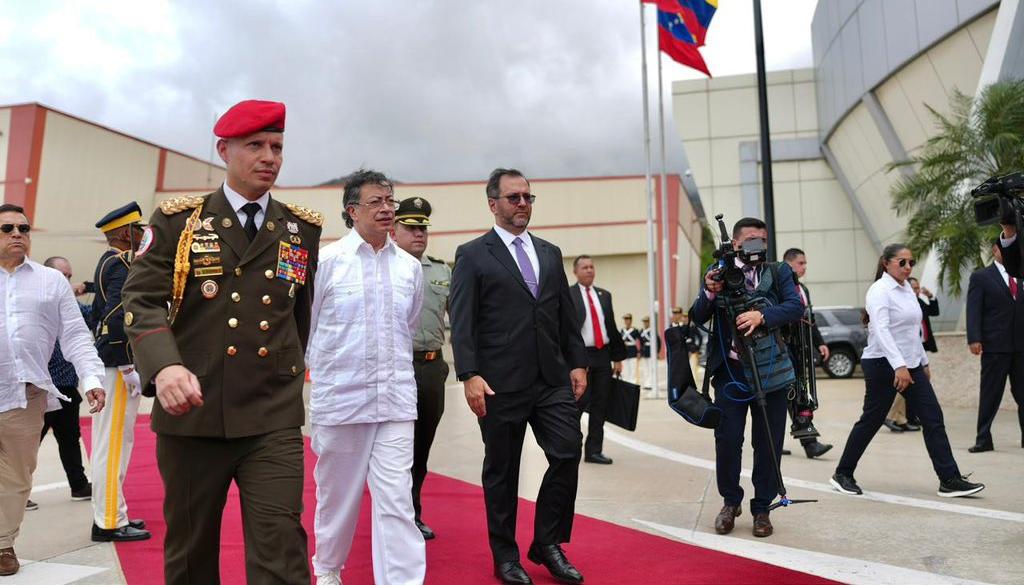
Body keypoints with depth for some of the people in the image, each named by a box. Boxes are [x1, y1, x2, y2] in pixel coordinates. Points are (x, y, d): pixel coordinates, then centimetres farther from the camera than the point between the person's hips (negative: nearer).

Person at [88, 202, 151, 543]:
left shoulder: (108, 262, 17)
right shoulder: (121, 264, -13)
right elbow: (118, 318, -22)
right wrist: (129, 367, -20)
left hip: (108, 362, 10)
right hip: (119, 363, -10)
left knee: (111, 442, 15)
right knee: (114, 442, -4)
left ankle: (110, 514, 25)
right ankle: (109, 523, 3)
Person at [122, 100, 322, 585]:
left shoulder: (303, 229, 9)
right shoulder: (177, 220, 3)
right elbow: (141, 300, -6)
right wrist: (164, 366, -24)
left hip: (274, 420, 0)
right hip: (191, 414, 0)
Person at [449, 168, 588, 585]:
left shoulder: (550, 253, 15)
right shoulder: (472, 255, -1)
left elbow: (566, 315, 15)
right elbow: (462, 322, -7)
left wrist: (577, 363, 9)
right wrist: (470, 375, -15)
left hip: (553, 379, 5)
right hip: (501, 383, -4)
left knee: (568, 454, -1)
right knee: (501, 471, 7)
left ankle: (548, 543, 18)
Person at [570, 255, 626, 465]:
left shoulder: (604, 295, 14)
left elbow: (611, 327, 15)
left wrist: (617, 357, 11)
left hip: (603, 356, 5)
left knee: (600, 406, 6)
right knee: (579, 402, -6)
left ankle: (594, 451, 14)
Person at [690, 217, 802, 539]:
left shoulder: (779, 272, 7)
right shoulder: (718, 272, 4)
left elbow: (796, 307, -9)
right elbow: (698, 317, -3)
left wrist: (762, 316, -26)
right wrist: (710, 293, -23)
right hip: (731, 370, -1)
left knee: (768, 442, 6)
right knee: (727, 438, 0)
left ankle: (762, 508, 21)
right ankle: (730, 501, 22)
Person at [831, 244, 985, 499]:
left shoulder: (907, 289, 13)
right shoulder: (879, 291, -13)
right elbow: (881, 330, -25)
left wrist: (924, 361, 21)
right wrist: (899, 366, -33)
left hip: (910, 364, 8)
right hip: (883, 364, -8)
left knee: (933, 418, 1)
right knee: (871, 420, 0)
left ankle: (950, 480, 5)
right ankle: (842, 474, 13)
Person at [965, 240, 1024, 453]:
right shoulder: (980, 277, 0)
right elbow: (973, 311, -7)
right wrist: (974, 339, -18)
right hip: (995, 346, -4)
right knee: (990, 394, 1)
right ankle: (983, 439, 7)